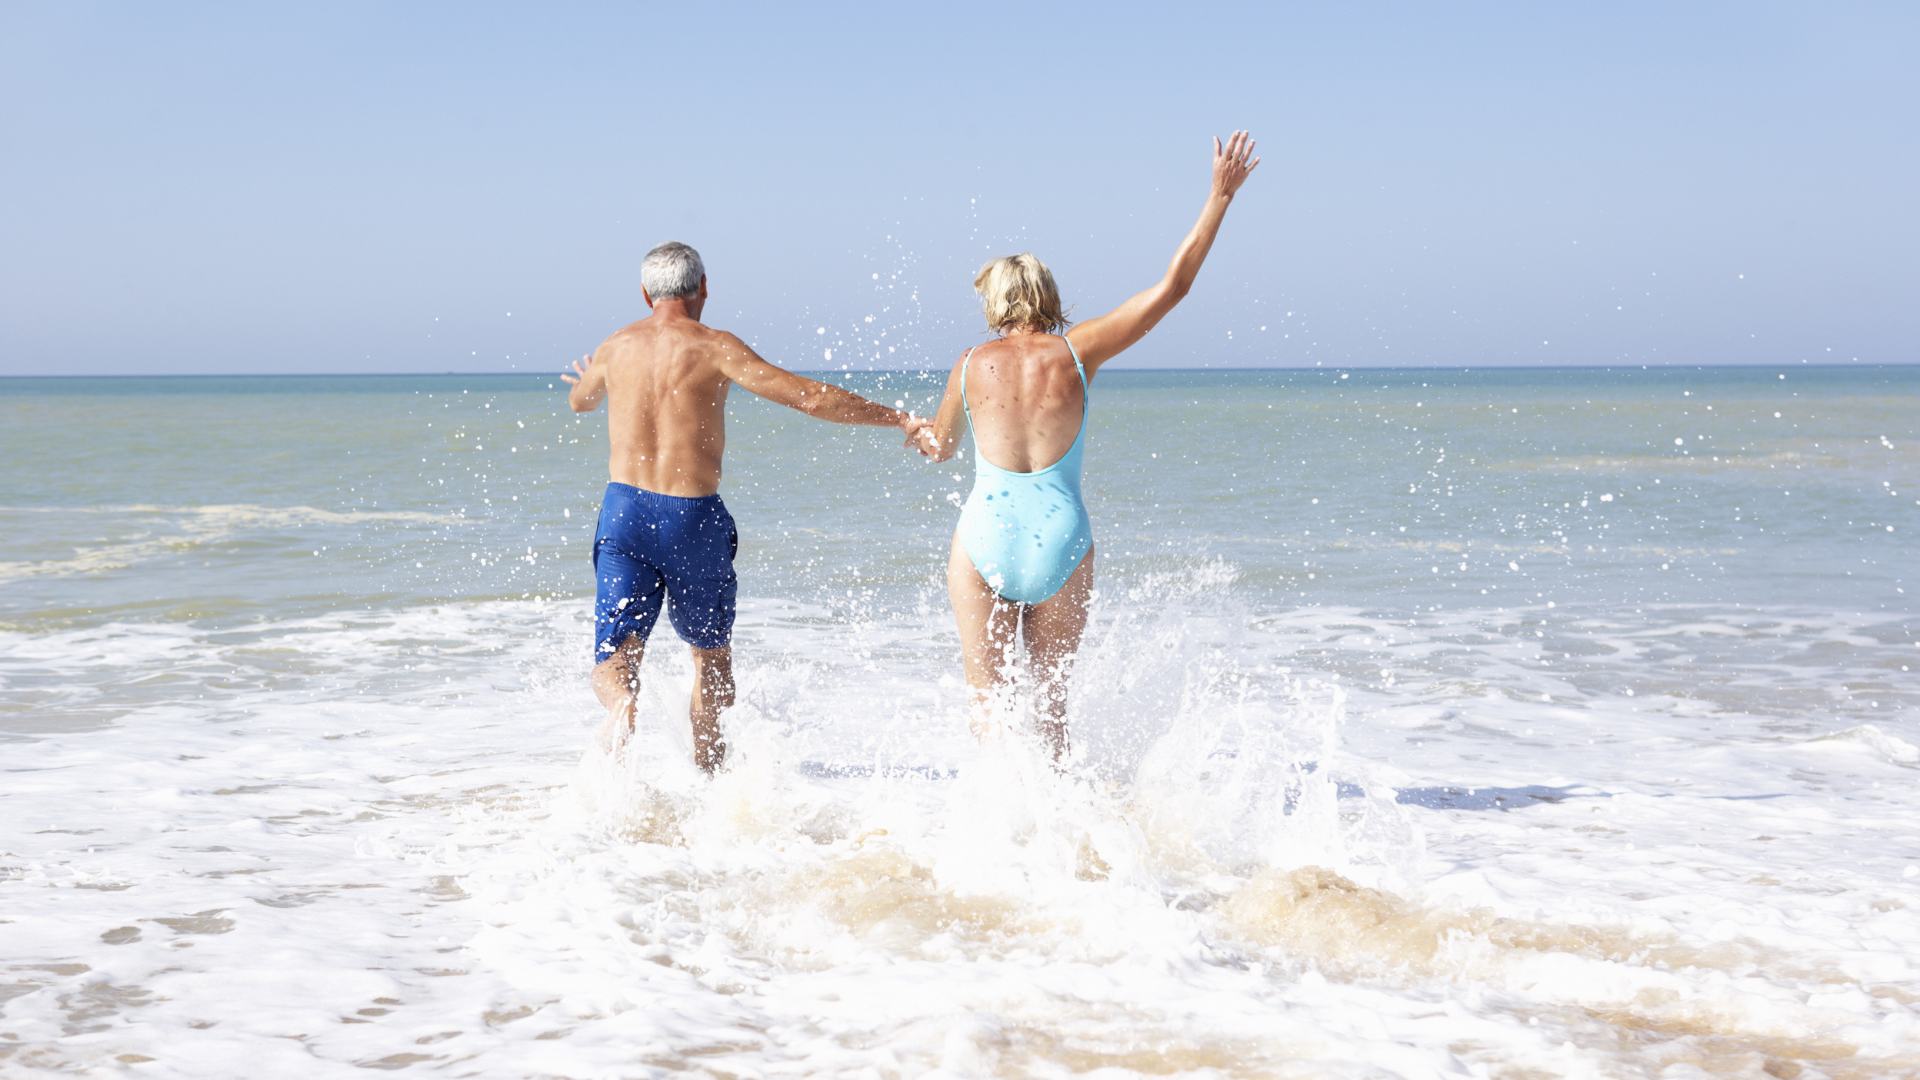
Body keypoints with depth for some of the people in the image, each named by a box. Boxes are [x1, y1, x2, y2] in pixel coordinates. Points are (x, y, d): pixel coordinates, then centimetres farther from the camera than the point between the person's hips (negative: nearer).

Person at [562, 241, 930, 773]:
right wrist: (899, 419, -2)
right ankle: (707, 773, 25)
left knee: (614, 659, 1)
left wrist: (586, 382, 58)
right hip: (693, 516, -2)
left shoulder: (615, 347, 9)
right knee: (712, 654, 21)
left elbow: (580, 400, 32)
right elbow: (811, 397, -10)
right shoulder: (713, 347, -5)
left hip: (624, 509, 2)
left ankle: (622, 704, -33)